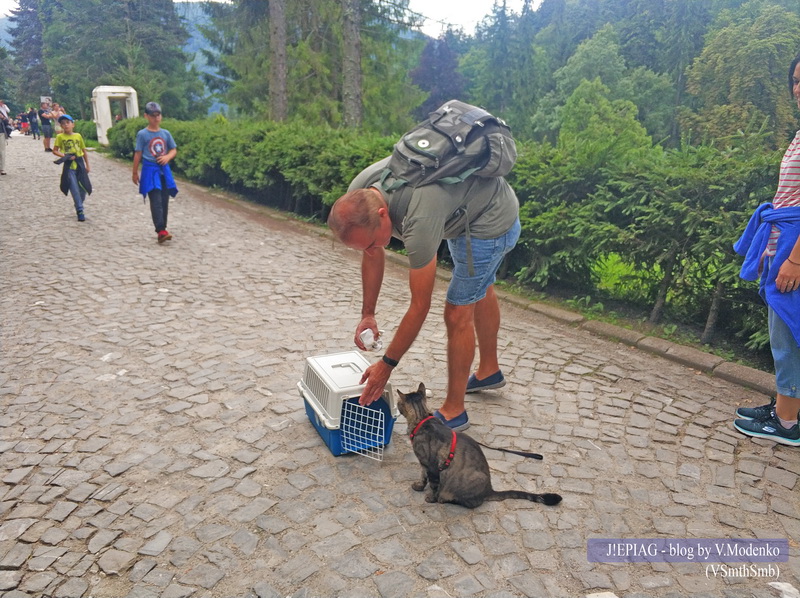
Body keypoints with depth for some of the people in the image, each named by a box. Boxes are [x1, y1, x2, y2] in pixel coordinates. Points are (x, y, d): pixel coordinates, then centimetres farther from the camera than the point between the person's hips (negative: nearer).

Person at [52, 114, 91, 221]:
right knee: (74, 189, -7)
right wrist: (65, 156, -16)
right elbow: (55, 151, 1)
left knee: (83, 188, 6)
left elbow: (84, 151, 12)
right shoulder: (60, 137, -1)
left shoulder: (78, 136, 5)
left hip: (80, 164, 3)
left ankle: (79, 206, 28)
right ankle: (80, 211, -4)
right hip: (69, 166, -3)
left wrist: (87, 165, 11)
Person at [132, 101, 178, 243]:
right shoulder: (142, 134, -2)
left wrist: (167, 157, -10)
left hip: (164, 170, 4)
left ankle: (162, 229, 18)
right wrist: (135, 173, 3)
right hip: (150, 170, -4)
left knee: (164, 201, 7)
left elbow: (174, 150, 12)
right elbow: (138, 154, 1)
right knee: (156, 201, -13)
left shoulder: (166, 133, 8)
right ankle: (161, 231, -20)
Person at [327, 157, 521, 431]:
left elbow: (420, 306, -31)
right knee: (480, 290, 25)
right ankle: (489, 371, 49)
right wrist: (368, 314, -1)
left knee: (458, 312, -8)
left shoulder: (418, 221, -42)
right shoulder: (357, 199, -21)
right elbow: (373, 254, -2)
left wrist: (387, 365, -21)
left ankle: (454, 412, 9)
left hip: (493, 220, -9)